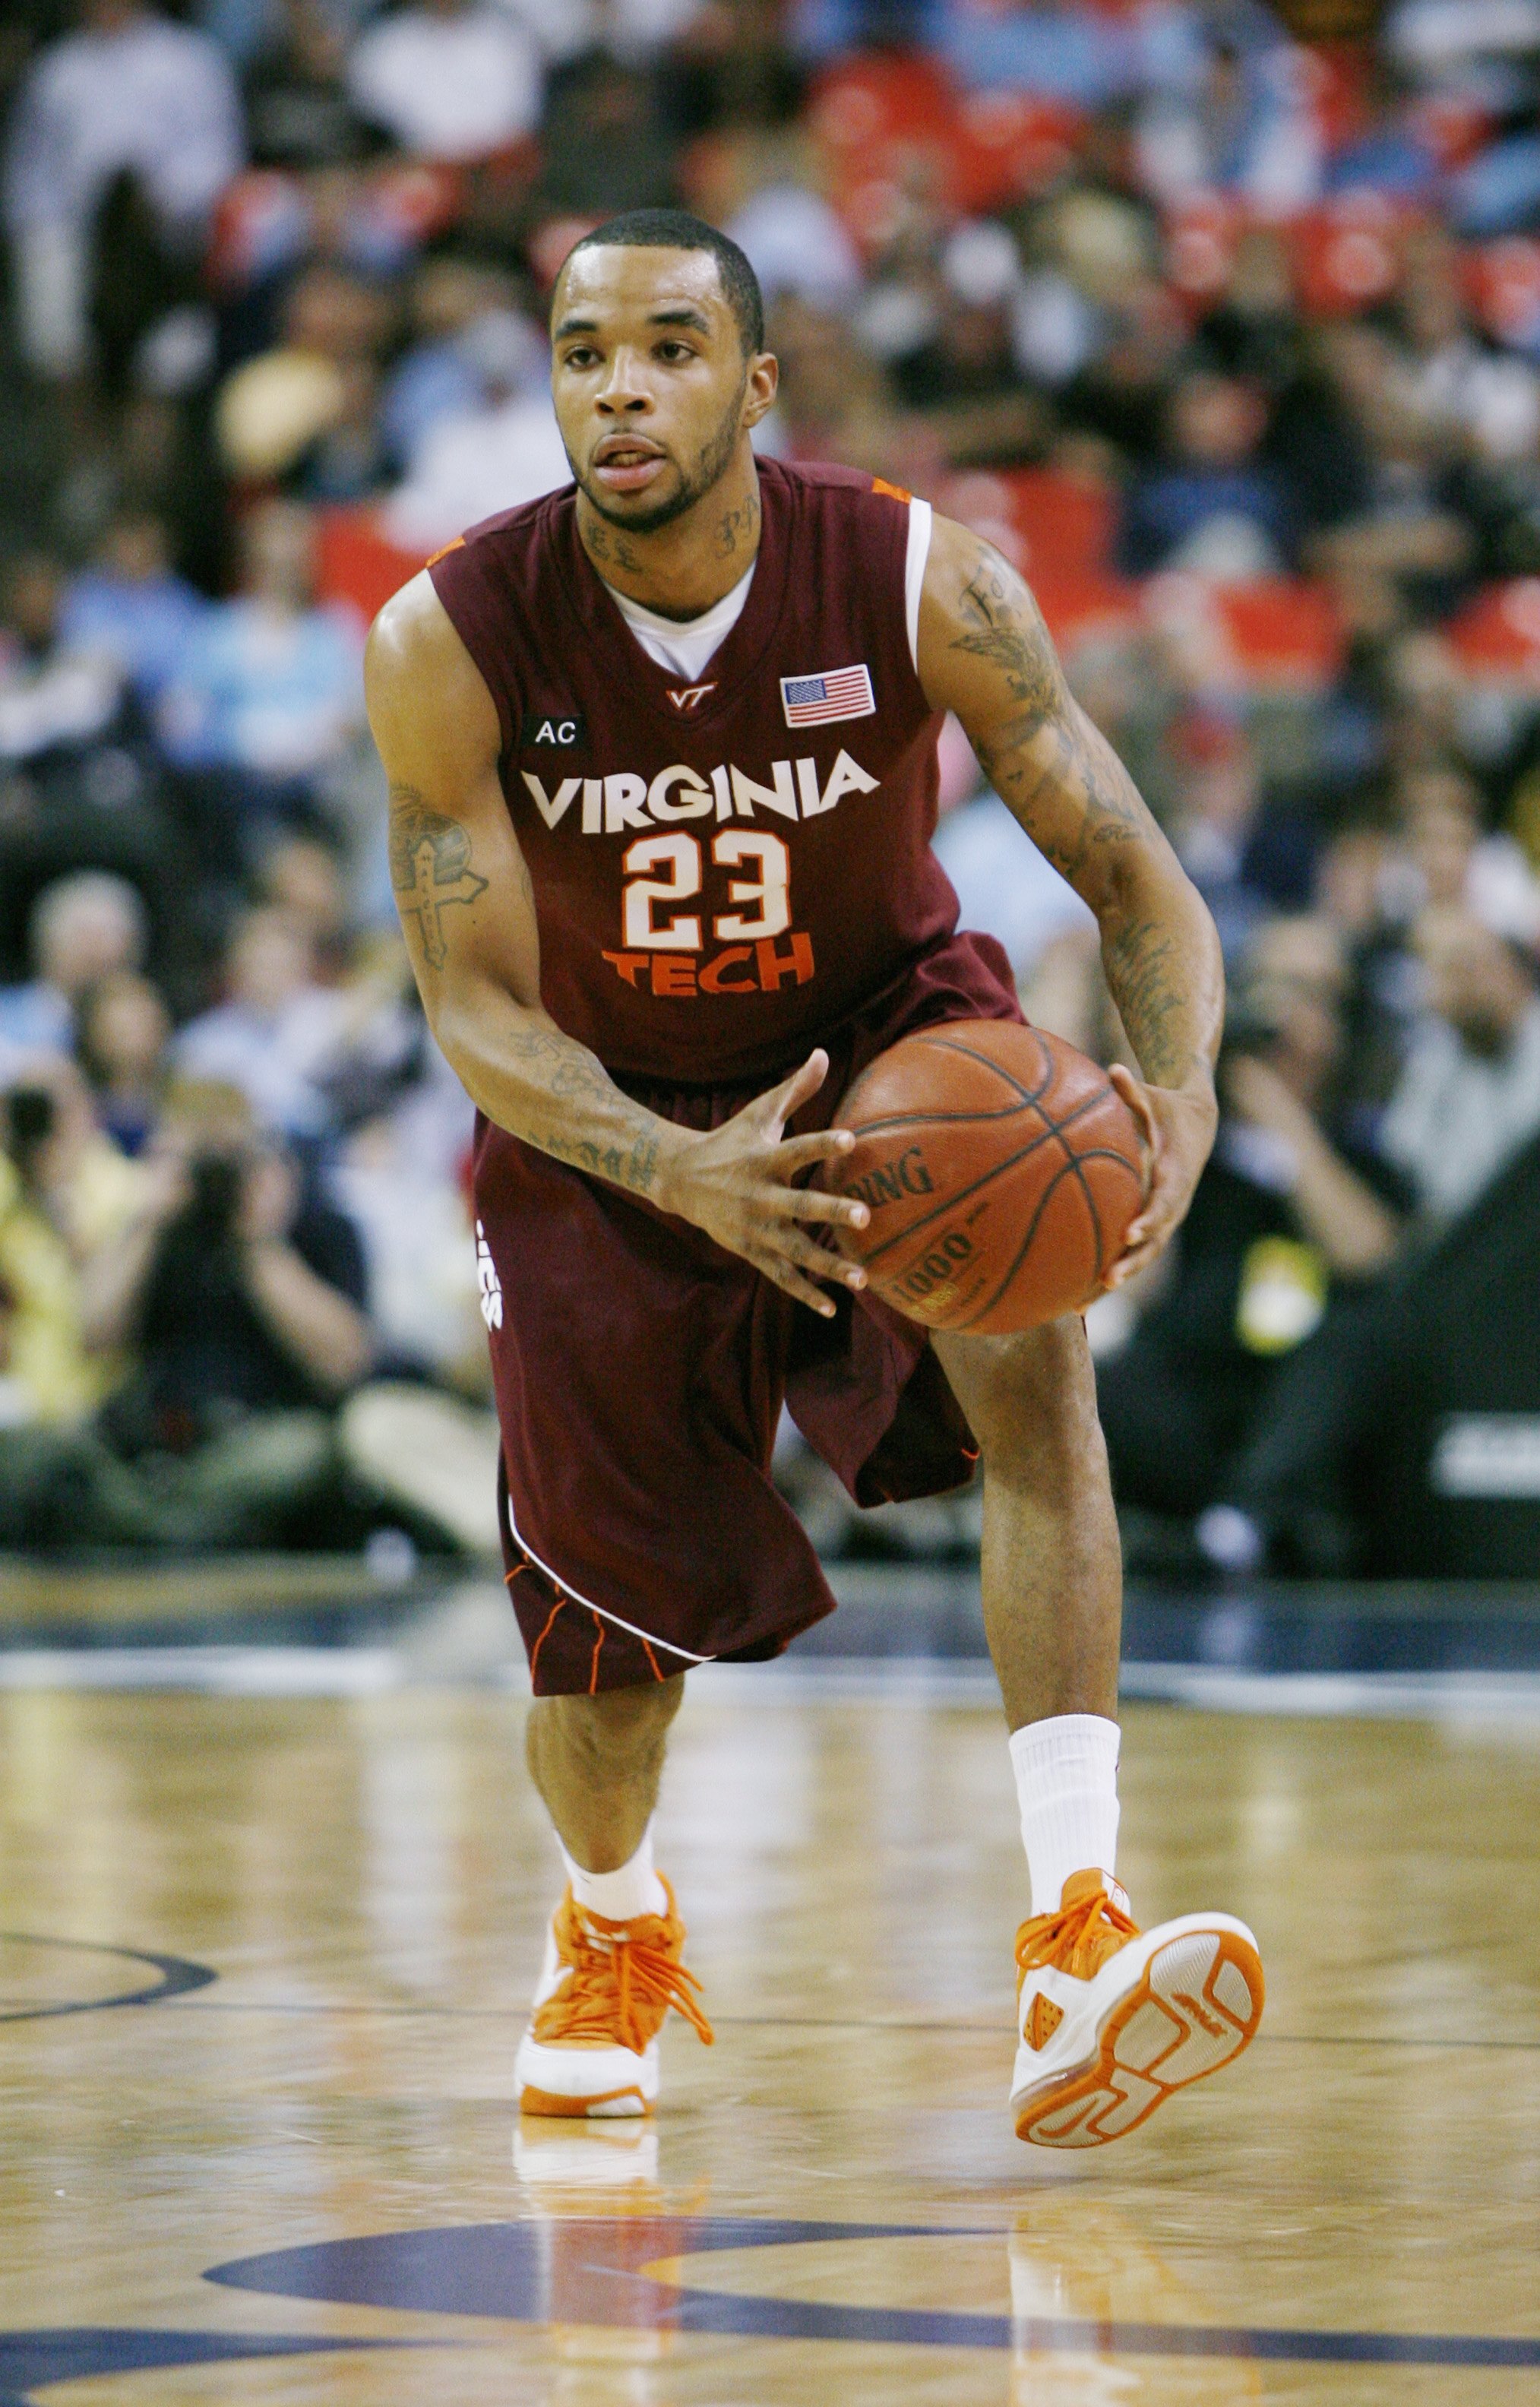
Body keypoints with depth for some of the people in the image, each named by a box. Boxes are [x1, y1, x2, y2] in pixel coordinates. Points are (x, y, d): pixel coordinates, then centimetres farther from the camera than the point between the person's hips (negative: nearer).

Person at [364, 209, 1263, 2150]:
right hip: (608, 1114, 1)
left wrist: (1179, 1090, -41)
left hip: (889, 1040, 0)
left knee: (1032, 1360, -32)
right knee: (614, 1653, 6)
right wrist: (681, 1177, -39)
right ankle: (612, 1929, 44)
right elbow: (477, 1010, -20)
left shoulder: (924, 584, -24)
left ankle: (1077, 1937, -36)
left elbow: (1135, 881, -19)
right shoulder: (450, 644, -24)